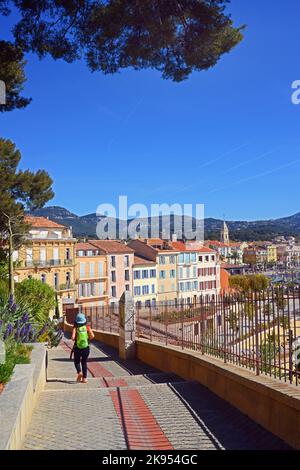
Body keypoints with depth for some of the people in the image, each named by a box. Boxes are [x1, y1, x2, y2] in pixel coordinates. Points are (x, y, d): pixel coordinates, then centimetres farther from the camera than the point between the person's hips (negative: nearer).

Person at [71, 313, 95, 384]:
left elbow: (73, 338, -19)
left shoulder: (75, 328, -8)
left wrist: (74, 339, 4)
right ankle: (84, 378, 12)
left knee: (77, 361, 18)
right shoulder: (87, 327, -3)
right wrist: (88, 339, 5)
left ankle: (79, 372, -7)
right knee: (84, 363, 14)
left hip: (77, 348, -2)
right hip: (86, 348, 2)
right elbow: (92, 336, -14)